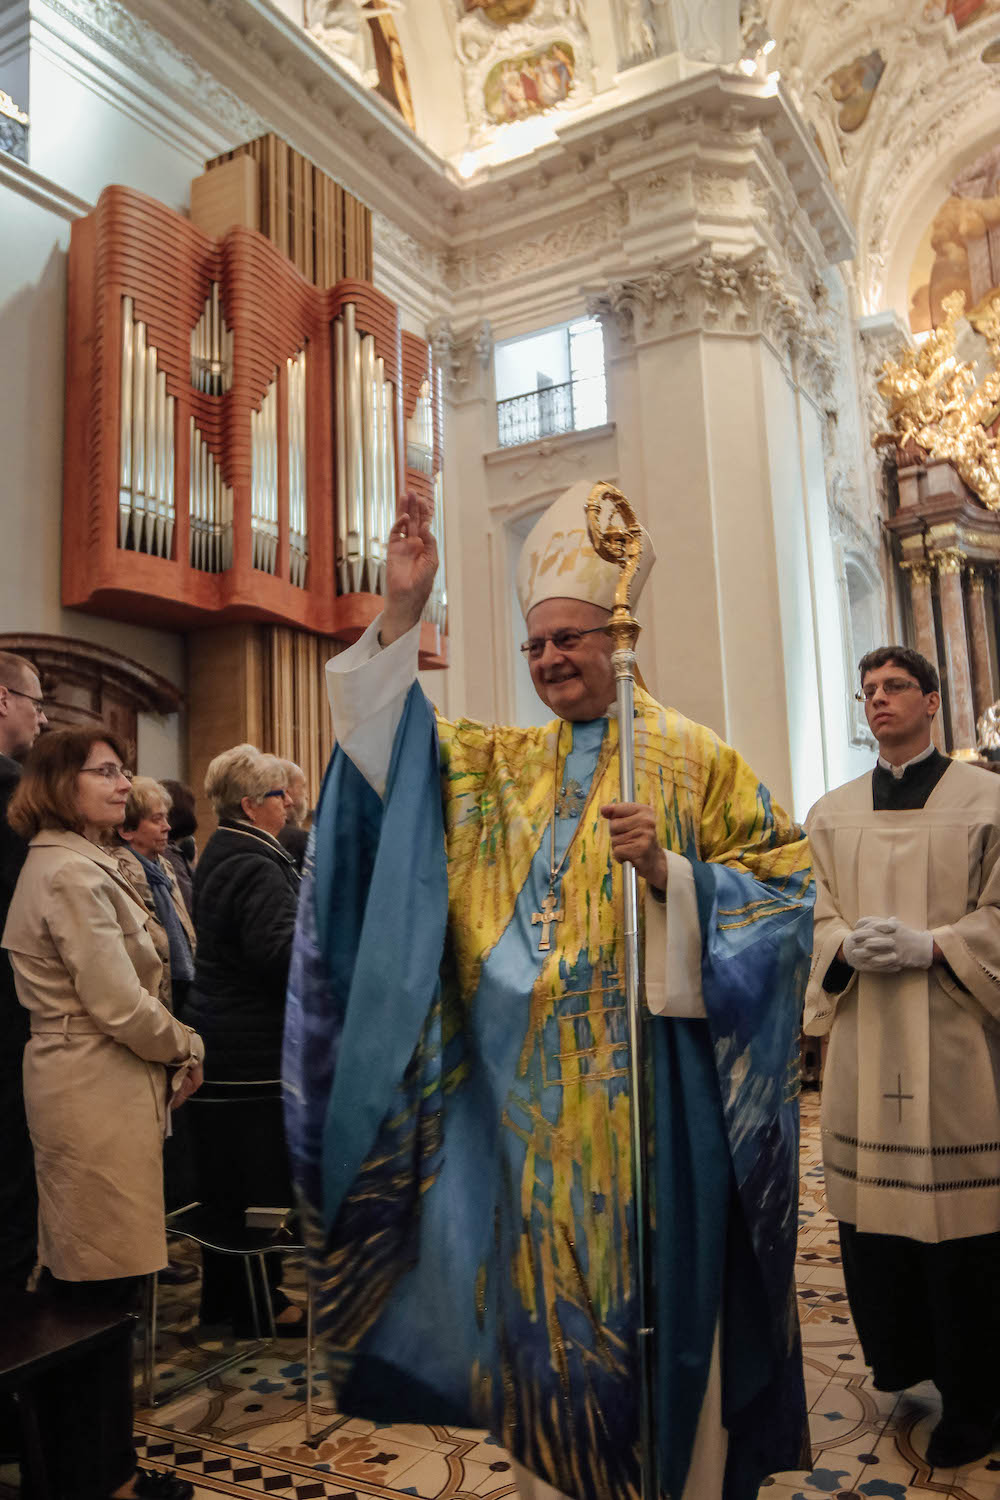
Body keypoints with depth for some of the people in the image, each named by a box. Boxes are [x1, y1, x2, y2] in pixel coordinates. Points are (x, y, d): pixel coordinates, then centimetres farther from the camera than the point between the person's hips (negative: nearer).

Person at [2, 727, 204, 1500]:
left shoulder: (76, 865, 14)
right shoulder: (71, 873, -17)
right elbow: (120, 1006, -22)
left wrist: (169, 1056, 8)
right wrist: (186, 1048, -6)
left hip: (88, 1091, 10)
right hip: (100, 1098, -10)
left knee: (86, 1288, 18)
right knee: (102, 1292, 2)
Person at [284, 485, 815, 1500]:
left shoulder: (692, 759, 0)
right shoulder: (498, 767, 11)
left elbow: (782, 886, -3)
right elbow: (396, 750, -2)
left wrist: (668, 870, -19)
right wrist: (400, 616, -12)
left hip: (647, 1089, -3)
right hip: (526, 1099, 4)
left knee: (651, 1289, 6)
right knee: (542, 1288, 13)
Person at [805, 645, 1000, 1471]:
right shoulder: (833, 812, 12)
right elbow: (820, 917, 12)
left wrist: (930, 945, -17)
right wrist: (848, 946, -9)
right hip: (865, 1039, 3)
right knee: (871, 1201, 7)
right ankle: (899, 1353, 28)